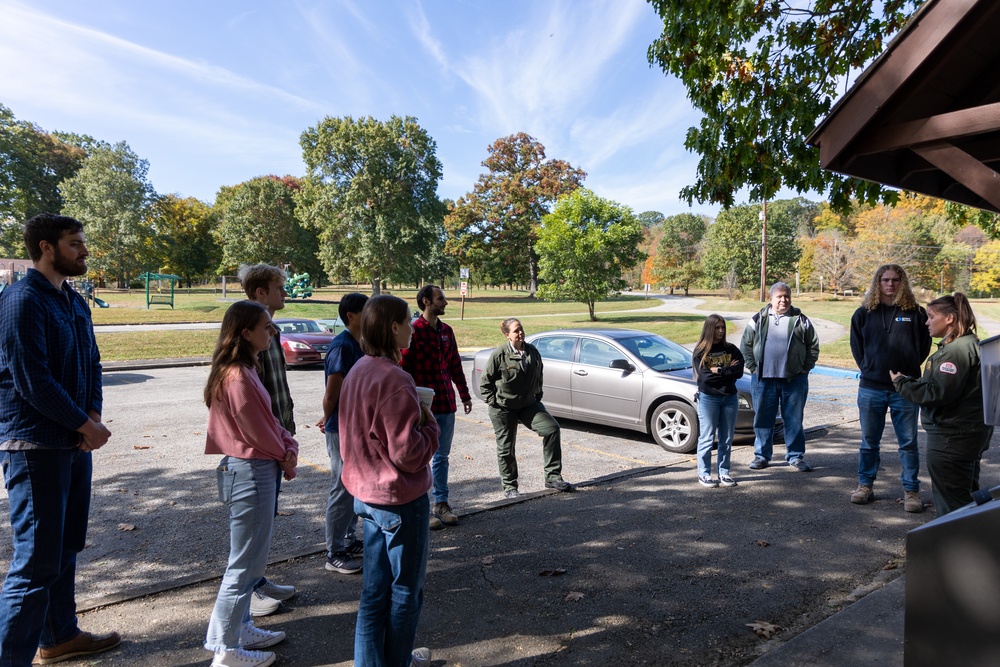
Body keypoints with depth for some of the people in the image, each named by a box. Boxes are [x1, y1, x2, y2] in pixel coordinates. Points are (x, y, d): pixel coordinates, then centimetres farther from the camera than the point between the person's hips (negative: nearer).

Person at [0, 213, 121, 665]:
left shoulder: (74, 302, 12)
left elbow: (91, 364, 13)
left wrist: (93, 416, -4)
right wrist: (85, 425, -12)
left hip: (75, 442, 9)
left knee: (66, 548, 18)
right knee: (37, 560, -3)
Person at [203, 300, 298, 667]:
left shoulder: (245, 370, 9)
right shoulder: (238, 378, -23)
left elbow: (269, 419, 11)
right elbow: (258, 432, -17)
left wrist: (290, 448, -4)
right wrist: (284, 458, -1)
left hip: (253, 470, 10)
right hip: (251, 472, -10)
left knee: (250, 558, 22)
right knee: (245, 563, 3)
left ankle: (240, 628, 36)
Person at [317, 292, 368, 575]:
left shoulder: (357, 345, 10)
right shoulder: (342, 346, -20)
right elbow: (332, 392, -18)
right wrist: (328, 420, -3)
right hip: (342, 429, -9)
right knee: (342, 490, 0)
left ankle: (350, 541, 32)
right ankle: (334, 554, 12)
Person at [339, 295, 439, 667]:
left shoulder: (357, 373, 4)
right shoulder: (394, 380, -24)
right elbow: (408, 454, -24)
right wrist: (431, 425, -7)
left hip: (367, 493, 8)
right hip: (401, 499, -8)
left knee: (375, 587, 20)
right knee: (405, 590, 12)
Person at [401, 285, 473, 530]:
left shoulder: (446, 331, 11)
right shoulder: (413, 331, -10)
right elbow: (404, 369, -13)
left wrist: (464, 394, 19)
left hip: (446, 405, 7)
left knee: (442, 456, 14)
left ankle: (441, 504, 25)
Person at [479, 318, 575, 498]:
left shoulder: (532, 351, 1)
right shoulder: (499, 355, -13)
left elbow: (538, 376, 17)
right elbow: (485, 382, -5)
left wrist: (537, 395, 11)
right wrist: (492, 401, -10)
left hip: (529, 404, 4)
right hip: (503, 408, -4)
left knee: (552, 428, -12)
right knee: (506, 447, 4)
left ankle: (553, 477, -3)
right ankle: (509, 486, 23)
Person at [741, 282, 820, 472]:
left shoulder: (801, 321, 5)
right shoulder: (758, 320, 6)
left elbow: (813, 346, 9)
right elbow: (745, 345, 9)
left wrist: (805, 368, 2)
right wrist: (753, 367, 1)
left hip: (794, 379, 0)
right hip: (763, 378, 1)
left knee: (794, 419, 6)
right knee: (763, 419, 6)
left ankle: (796, 456, 18)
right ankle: (761, 455, 18)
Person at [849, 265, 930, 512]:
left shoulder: (916, 313, 1)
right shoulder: (864, 313, 5)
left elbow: (923, 346, 6)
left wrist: (910, 370, 2)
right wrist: (868, 369, 6)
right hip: (871, 388, 1)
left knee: (908, 442, 6)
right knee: (869, 441, 11)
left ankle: (911, 490, 16)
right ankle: (865, 485, 22)